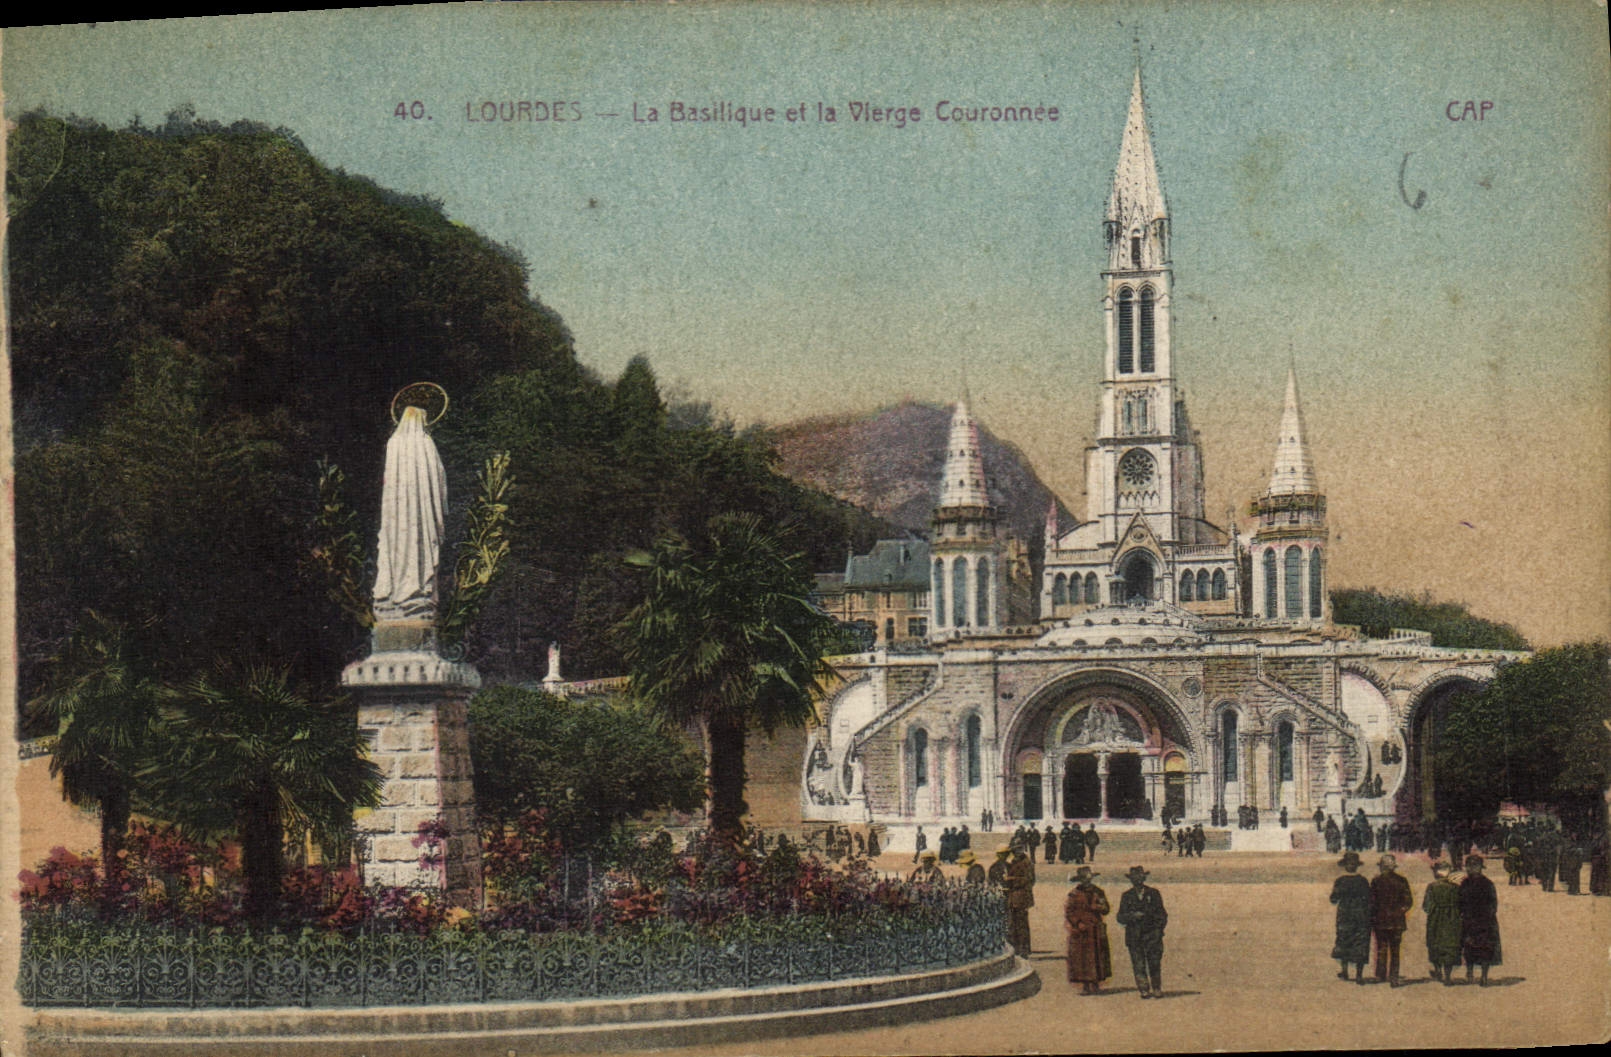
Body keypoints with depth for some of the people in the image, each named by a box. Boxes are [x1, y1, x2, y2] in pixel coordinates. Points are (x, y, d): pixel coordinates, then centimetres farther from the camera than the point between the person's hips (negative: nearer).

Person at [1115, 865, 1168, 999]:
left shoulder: (1154, 893, 10)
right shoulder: (1126, 896, 11)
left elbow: (1162, 914, 12)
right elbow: (1120, 918, 7)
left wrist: (1159, 929, -1)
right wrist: (1132, 916, -12)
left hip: (1152, 936, -1)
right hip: (1134, 936, 1)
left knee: (1155, 965, -6)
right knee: (1139, 966, -4)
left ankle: (1157, 990, 2)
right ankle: (1144, 990, 0)